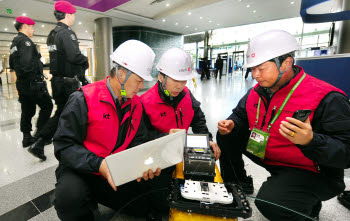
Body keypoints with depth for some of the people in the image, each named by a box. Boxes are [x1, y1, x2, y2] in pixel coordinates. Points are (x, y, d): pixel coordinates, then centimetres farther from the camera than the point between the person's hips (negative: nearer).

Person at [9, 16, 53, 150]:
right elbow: (26, 64, -24)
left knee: (27, 111, 12)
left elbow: (12, 65, 26)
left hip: (22, 84, 9)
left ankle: (27, 138, 19)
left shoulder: (14, 43, 20)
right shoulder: (25, 41, -11)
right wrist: (35, 77, -13)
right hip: (33, 83, -9)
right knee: (47, 106, -1)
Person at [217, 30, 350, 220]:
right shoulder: (257, 92, -4)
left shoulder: (326, 98, -24)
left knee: (272, 204, -29)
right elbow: (240, 115, 10)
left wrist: (310, 141, -44)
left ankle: (309, 204, 8)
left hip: (310, 172, -6)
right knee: (228, 137, 0)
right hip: (268, 157, 6)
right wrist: (232, 125, -13)